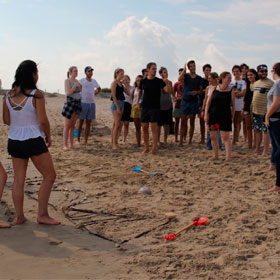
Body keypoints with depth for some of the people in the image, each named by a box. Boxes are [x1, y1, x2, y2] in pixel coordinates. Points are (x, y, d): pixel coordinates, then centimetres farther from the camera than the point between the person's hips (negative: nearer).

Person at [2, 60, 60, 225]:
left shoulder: (9, 95, 3)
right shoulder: (36, 95, -14)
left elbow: (6, 120, 8)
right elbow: (43, 121, -15)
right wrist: (48, 137, 1)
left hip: (14, 141, 6)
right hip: (33, 141, -6)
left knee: (18, 179, 13)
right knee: (49, 176, 7)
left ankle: (19, 216, 19)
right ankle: (42, 215, 8)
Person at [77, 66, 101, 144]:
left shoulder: (94, 81, 12)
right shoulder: (81, 81, -4)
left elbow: (99, 89, 29)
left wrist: (94, 94, 14)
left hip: (92, 103, 5)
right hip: (83, 103, -5)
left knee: (88, 123, 6)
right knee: (80, 122, 0)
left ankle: (86, 141, 10)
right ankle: (78, 140, 6)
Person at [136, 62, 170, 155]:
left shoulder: (159, 81, -2)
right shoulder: (143, 81, 5)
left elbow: (168, 90, -11)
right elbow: (139, 91, 18)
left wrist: (167, 83, -30)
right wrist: (137, 100, 2)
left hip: (155, 107, -3)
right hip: (144, 106, 3)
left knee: (154, 128, -5)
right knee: (144, 128, 4)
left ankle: (154, 149, 0)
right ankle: (146, 148, 15)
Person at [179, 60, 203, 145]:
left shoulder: (199, 78, 8)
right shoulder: (186, 75, 3)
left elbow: (201, 91, 10)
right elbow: (180, 79, -21)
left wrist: (196, 92, -10)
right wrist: (184, 70, -16)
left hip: (194, 102, 2)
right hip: (185, 101, -2)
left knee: (192, 122, 6)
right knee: (183, 122, -4)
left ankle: (190, 141, 12)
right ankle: (181, 141, -3)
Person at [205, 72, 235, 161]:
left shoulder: (231, 91, 0)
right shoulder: (214, 88, 3)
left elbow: (233, 105, 5)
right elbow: (208, 102, 4)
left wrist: (232, 117, 3)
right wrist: (206, 114, -2)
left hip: (225, 117, -2)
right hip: (213, 116, 2)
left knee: (225, 137, -7)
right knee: (213, 137, 8)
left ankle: (228, 156, -8)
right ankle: (216, 155, 23)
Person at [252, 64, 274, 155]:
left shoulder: (270, 82, -7)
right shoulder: (256, 83, 14)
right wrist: (251, 109, 19)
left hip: (265, 111, -7)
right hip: (255, 110, 7)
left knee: (265, 130, -3)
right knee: (257, 130, 13)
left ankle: (265, 151, 3)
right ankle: (257, 149, 22)